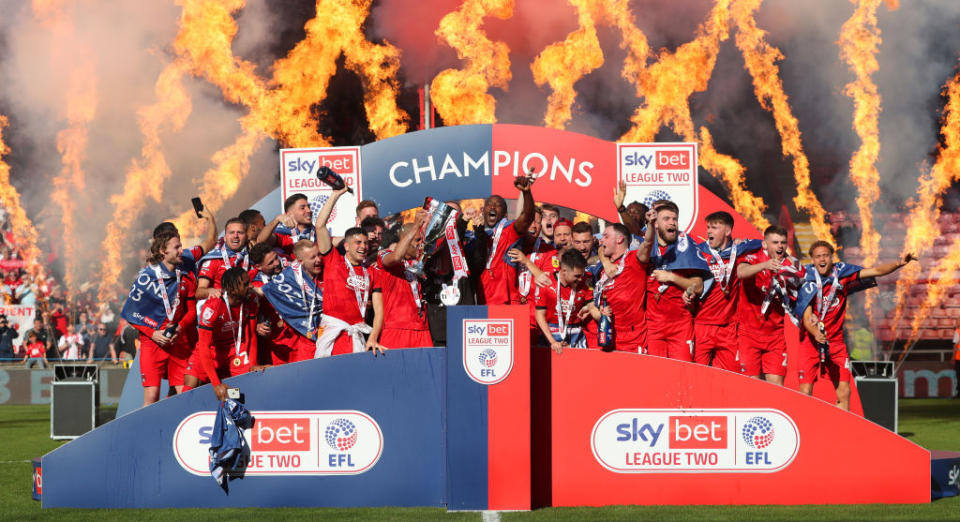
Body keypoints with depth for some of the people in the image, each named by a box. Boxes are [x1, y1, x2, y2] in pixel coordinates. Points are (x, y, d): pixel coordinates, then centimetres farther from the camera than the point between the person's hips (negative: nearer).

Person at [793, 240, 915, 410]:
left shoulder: (842, 272, -3)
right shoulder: (808, 282, -12)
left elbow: (876, 271, -7)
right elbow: (806, 317, -16)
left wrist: (899, 264, -22)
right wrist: (815, 333, -36)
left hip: (835, 341, 3)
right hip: (810, 341, -3)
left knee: (844, 392, -2)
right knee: (805, 392, -9)